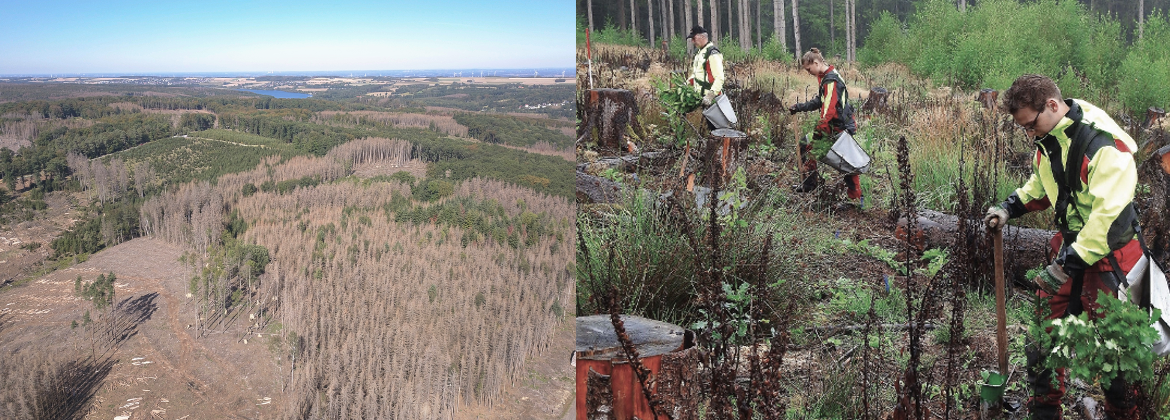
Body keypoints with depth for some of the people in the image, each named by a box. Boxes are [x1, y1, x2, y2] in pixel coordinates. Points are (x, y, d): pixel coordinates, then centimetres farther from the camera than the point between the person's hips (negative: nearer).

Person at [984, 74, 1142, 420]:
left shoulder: (1104, 145, -26)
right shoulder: (1049, 139, 1)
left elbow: (1111, 215, -29)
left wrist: (1069, 263, -28)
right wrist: (1010, 207, 4)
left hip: (1108, 255, -7)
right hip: (1069, 244, 7)